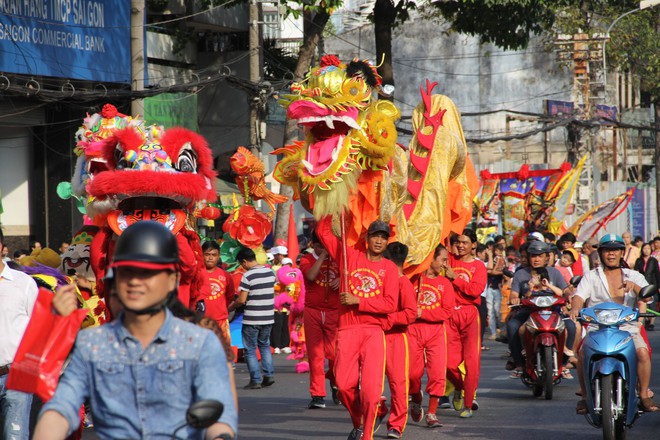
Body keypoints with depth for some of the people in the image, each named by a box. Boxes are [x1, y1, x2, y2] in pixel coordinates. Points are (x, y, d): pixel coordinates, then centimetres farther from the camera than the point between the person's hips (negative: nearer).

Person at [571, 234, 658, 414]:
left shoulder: (633, 276, 16)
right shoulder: (591, 277, 14)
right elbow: (579, 296, -2)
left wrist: (634, 286, -22)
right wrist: (575, 308, -26)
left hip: (628, 327, 0)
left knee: (642, 352, -30)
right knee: (583, 353, -29)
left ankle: (644, 395, -15)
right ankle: (585, 396, -12)